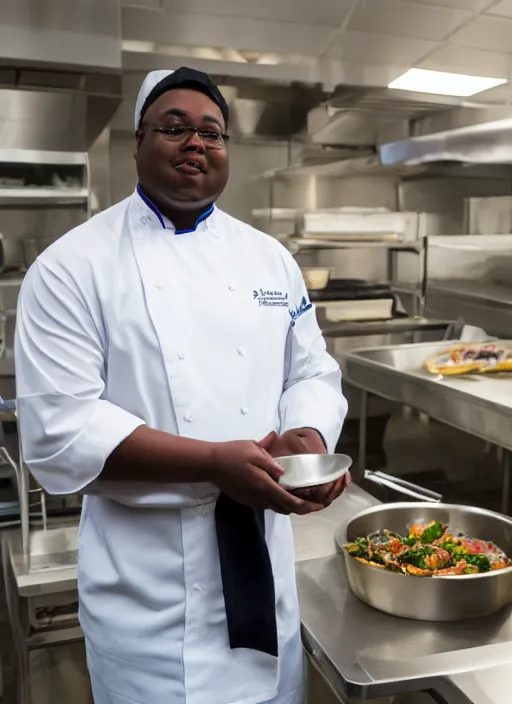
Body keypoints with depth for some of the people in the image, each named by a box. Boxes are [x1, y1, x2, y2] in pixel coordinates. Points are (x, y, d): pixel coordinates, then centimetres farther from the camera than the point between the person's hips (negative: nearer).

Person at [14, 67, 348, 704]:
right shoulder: (72, 266, -9)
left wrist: (308, 437, -14)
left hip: (266, 559, 5)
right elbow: (59, 429, -16)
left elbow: (313, 373, 9)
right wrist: (216, 463, -25)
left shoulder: (269, 258, 6)